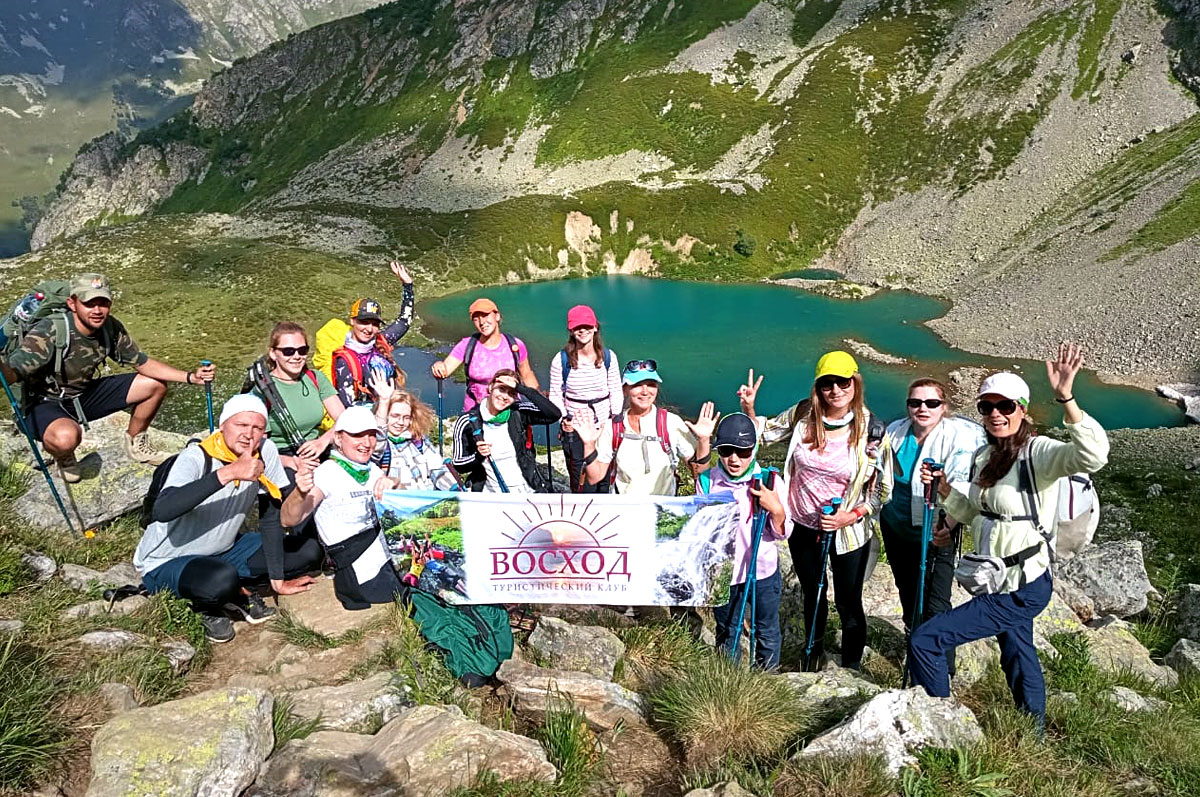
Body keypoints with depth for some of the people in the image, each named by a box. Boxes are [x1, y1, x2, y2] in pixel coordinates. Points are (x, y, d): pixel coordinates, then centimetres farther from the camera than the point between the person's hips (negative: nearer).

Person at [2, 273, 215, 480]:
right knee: (66, 436, -40)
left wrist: (190, 377, -10)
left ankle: (136, 444, 24)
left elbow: (142, 362, 1)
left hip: (84, 395, 7)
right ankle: (64, 458, 1)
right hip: (44, 404, -6)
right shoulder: (50, 332, -29)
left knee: (156, 385, 1)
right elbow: (13, 369, -39)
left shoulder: (111, 328, -9)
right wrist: (4, 374, -66)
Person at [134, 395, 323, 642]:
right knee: (222, 580, -39)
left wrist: (277, 579, -6)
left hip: (224, 550, 6)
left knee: (309, 552, -6)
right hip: (166, 563, -6)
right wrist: (228, 473, -47)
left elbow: (270, 516, -5)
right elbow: (162, 511, -45)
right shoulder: (195, 458, -26)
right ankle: (207, 605, -3)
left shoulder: (265, 451, -12)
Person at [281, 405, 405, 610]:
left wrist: (392, 483, -19)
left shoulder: (372, 470, 10)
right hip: (365, 575, -7)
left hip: (387, 557, 7)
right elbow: (289, 520, -23)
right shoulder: (327, 474, -13)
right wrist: (300, 492, -46)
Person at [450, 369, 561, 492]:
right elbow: (458, 465, 6)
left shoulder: (518, 413, 2)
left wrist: (521, 388, -13)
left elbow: (554, 414, -13)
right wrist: (478, 455, -14)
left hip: (527, 491, 1)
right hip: (491, 495, -1)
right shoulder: (467, 421, 1)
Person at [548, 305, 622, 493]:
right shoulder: (561, 360, -5)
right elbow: (555, 395, 1)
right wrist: (563, 417, -14)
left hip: (604, 424, 2)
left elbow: (616, 391, 7)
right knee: (580, 485, 2)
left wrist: (616, 417, -4)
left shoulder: (608, 357, 1)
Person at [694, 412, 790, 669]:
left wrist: (776, 509, -24)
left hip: (763, 570, -1)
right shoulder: (707, 481, -9)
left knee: (767, 632, 18)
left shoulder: (770, 482, -13)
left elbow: (782, 534, -7)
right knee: (726, 633, 20)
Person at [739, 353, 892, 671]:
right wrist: (749, 408, -13)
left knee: (849, 603, 13)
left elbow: (883, 488, -8)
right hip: (803, 526, 3)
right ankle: (814, 654, 49)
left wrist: (852, 516, -20)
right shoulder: (803, 415, -10)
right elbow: (764, 432, 6)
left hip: (849, 532, -2)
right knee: (812, 595, 23)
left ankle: (852, 666, 38)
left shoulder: (872, 430, -16)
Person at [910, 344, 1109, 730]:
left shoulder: (1037, 451, -19)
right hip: (998, 582, 9)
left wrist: (1065, 398, -48)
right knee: (1017, 653, 28)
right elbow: (973, 511, 18)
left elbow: (1092, 456, -39)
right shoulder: (984, 456, 7)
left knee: (925, 640, -9)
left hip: (1022, 590, -9)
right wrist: (943, 488, 0)